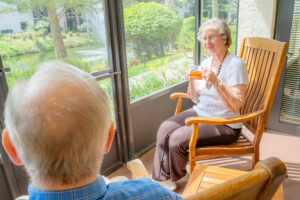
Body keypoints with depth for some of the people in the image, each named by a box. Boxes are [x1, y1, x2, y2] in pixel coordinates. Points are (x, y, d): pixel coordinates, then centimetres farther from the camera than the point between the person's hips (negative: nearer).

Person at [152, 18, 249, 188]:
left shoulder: (236, 64, -13)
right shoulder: (206, 63, 9)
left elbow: (236, 104, -20)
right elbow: (196, 99, 10)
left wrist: (216, 82, -31)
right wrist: (191, 81, -10)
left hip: (224, 124, -7)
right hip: (200, 113, 7)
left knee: (177, 139, -21)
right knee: (165, 128, -13)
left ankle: (171, 179, 10)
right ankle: (161, 178, 0)